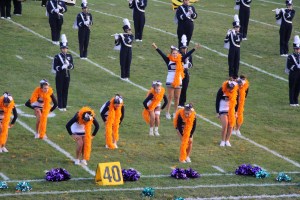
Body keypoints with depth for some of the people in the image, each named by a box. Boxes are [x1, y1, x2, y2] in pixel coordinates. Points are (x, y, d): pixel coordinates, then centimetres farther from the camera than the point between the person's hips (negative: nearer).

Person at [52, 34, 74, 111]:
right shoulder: (57, 57, -8)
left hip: (67, 76, 4)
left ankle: (64, 106, 15)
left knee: (66, 91, 7)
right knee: (60, 91, 0)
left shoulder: (69, 56, 5)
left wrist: (69, 65, -16)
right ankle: (60, 106, 6)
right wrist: (62, 67, -26)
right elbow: (54, 67, -11)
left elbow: (72, 66, 7)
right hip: (60, 76, -4)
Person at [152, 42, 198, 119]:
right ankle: (167, 113, 2)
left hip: (178, 82, 3)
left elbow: (187, 54, 3)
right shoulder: (168, 60, -2)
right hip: (170, 82, -3)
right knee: (170, 97, -3)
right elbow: (162, 54, -12)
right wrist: (156, 48, -22)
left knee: (177, 98, 8)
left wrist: (194, 48, 0)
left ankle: (175, 112, 19)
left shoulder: (180, 60, 4)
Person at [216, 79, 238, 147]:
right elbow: (217, 101, -8)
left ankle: (227, 141, 15)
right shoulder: (222, 90, -17)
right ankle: (223, 141, 1)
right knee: (225, 125, -13)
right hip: (223, 110, -4)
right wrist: (217, 112, -6)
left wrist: (236, 112, 10)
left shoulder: (236, 91, -7)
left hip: (231, 111, 4)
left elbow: (236, 101, 8)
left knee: (230, 126, 1)